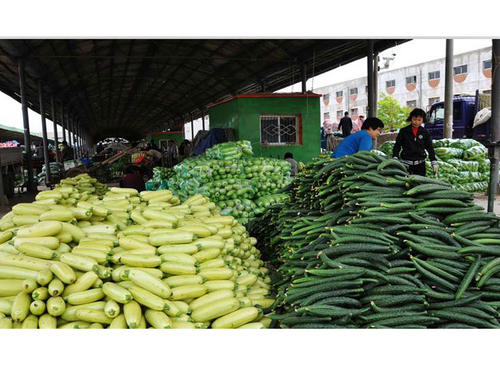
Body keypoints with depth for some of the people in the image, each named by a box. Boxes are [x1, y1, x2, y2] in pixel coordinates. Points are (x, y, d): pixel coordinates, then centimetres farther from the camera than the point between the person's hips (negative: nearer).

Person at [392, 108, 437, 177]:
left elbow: (430, 148, 9)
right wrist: (395, 158, -11)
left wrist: (434, 162, 4)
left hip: (420, 163, 2)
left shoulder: (425, 133, 6)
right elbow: (397, 145, 3)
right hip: (406, 163, -2)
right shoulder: (404, 131, 1)